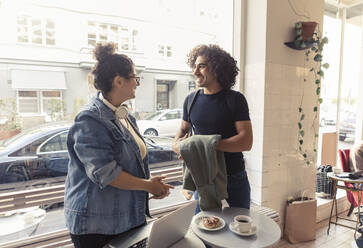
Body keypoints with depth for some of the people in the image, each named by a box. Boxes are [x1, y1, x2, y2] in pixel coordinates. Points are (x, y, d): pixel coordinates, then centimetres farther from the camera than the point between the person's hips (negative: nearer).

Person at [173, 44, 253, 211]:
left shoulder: (235, 99, -10)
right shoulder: (191, 100, 2)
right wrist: (177, 144, -7)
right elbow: (183, 129, 15)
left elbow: (246, 142, -17)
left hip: (234, 179, -2)